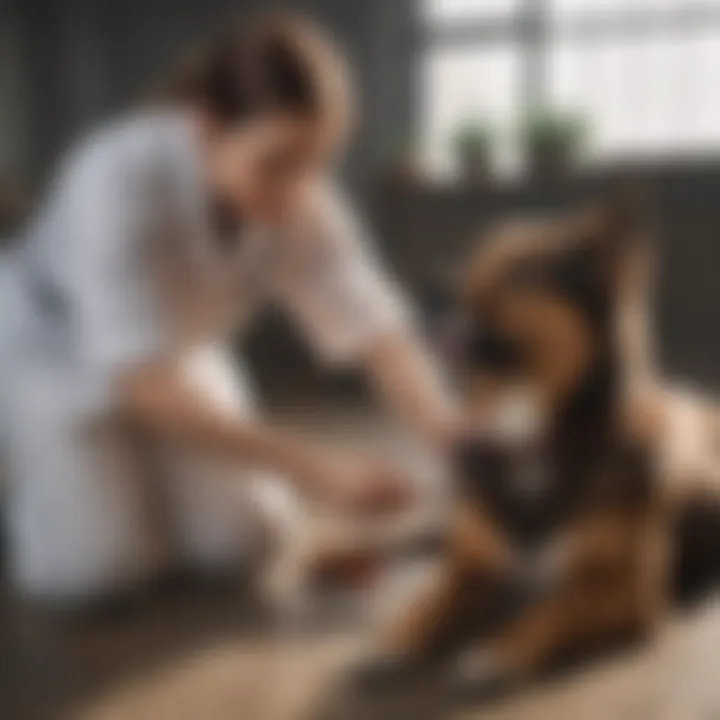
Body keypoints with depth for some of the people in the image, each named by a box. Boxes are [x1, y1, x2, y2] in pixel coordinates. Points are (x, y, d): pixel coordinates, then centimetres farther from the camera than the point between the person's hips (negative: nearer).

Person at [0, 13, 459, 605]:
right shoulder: (123, 179, -38)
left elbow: (376, 330, -26)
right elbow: (144, 380, -44)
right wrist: (313, 467, -51)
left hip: (178, 352, 4)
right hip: (56, 351, -4)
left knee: (226, 546, -6)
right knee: (101, 567, -14)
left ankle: (139, 474, 23)